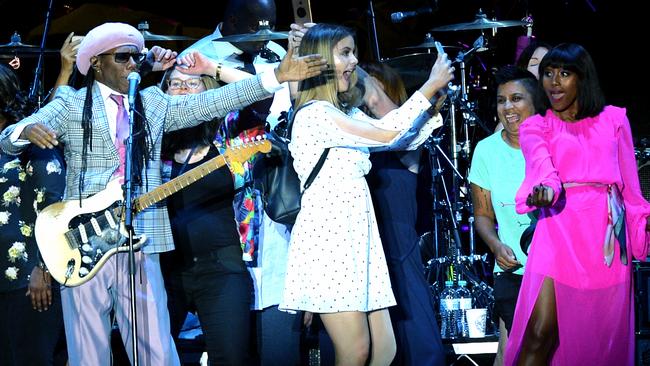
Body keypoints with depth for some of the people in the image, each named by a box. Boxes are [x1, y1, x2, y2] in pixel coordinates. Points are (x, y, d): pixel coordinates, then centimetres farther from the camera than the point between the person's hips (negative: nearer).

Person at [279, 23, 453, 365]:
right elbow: (387, 134, -16)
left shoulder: (348, 113, 17)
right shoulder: (313, 114, -11)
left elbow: (403, 142, 16)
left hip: (357, 237, 9)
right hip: (328, 238, -9)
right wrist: (430, 86, -10)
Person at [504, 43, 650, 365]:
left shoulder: (614, 120, 14)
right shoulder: (535, 127, 10)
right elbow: (541, 167, -11)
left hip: (607, 235, 2)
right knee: (540, 333, -15)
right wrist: (543, 191, -33)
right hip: (559, 231, -2)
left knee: (602, 338, 2)